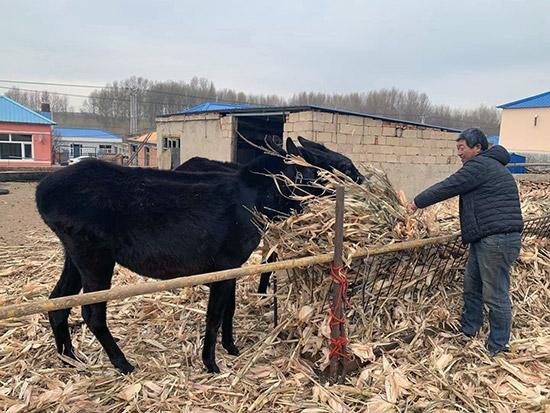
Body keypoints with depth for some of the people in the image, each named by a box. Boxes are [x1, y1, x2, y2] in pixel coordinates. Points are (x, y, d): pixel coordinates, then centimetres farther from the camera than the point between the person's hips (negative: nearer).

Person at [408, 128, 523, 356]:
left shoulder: (480, 165, -13)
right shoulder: (488, 165, 21)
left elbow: (447, 187, -11)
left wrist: (417, 202, 0)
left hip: (498, 240, -11)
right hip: (485, 238, 11)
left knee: (495, 295, 0)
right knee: (471, 285, 19)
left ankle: (498, 347, 13)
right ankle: (468, 329, 34)